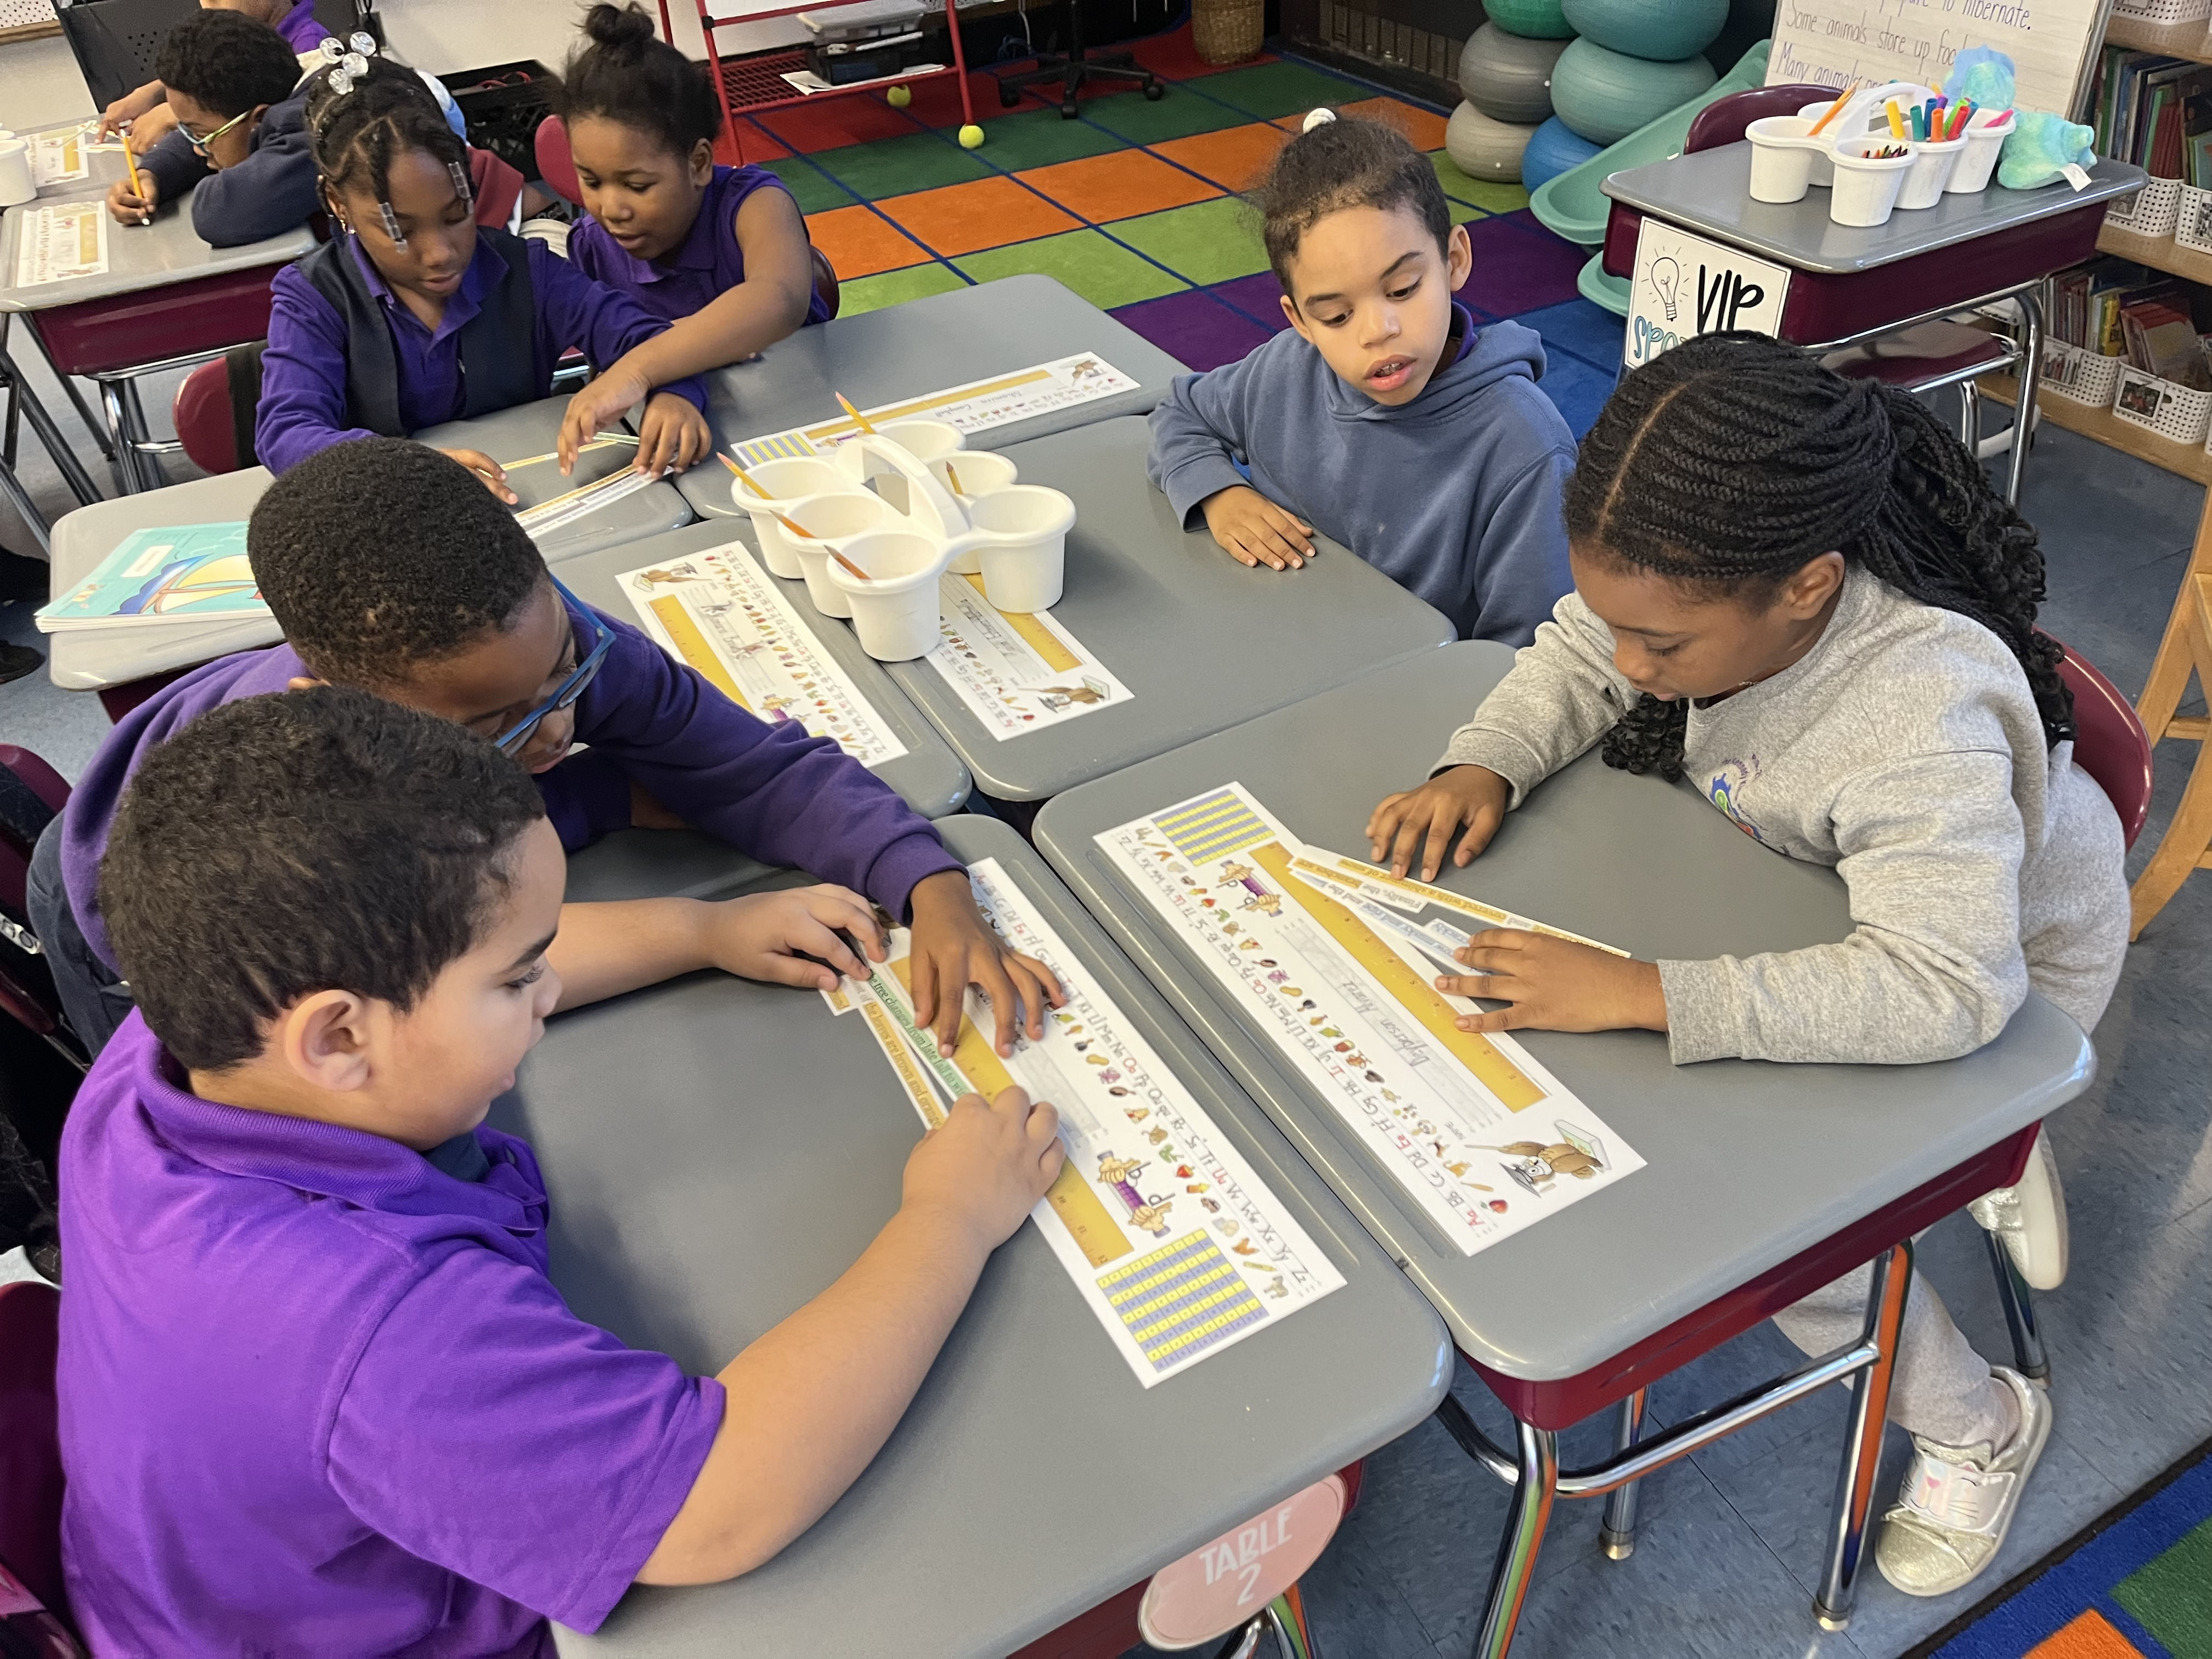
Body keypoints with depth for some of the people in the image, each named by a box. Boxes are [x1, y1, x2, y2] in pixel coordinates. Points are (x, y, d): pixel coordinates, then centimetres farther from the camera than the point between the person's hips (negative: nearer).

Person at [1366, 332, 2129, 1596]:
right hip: (1817, 891, 7)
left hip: (2003, 960, -6)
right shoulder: (1714, 586, -25)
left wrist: (1639, 993, -53)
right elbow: (1576, 659, -6)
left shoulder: (1920, 714, -44)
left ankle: (1980, 1422, 15)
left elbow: (1945, 985, -51)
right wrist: (1485, 767, -26)